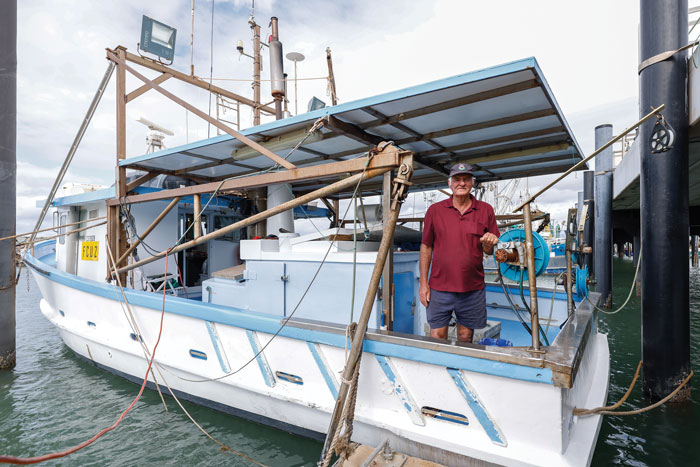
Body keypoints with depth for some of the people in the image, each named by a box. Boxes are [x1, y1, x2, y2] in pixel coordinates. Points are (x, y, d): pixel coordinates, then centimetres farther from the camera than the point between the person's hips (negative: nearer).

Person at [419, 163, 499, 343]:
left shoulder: (485, 210, 4)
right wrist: (423, 283, 0)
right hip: (440, 287, -1)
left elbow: (490, 251, 8)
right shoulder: (435, 210, 2)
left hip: (473, 289, 1)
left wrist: (488, 243, -16)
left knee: (465, 337, 13)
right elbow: (426, 248, 4)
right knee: (437, 337, 6)